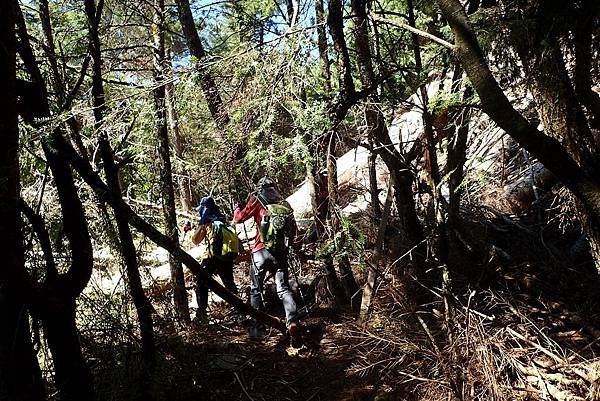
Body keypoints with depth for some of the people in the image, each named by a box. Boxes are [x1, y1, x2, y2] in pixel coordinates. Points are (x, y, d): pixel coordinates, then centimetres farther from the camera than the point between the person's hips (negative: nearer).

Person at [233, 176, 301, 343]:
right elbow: (294, 230, 16)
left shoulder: (257, 201, 2)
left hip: (262, 251, -3)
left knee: (255, 289, 12)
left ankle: (258, 327, 12)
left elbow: (238, 218, 5)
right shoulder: (285, 203, 12)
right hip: (281, 252, 3)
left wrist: (238, 207, 25)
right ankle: (292, 322, -15)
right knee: (283, 289, 5)